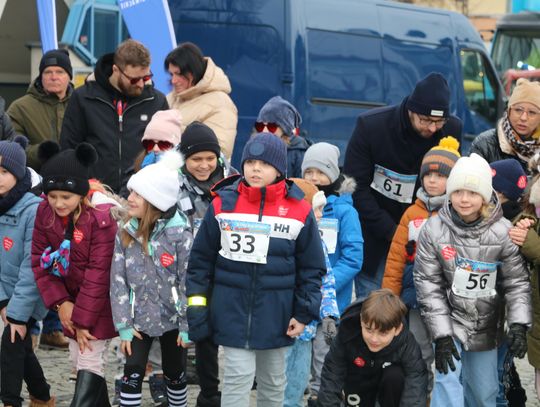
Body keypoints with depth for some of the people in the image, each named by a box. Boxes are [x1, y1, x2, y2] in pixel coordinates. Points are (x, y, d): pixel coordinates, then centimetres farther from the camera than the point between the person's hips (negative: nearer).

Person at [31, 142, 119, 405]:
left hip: (100, 303, -6)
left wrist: (84, 318, -19)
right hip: (72, 299, 6)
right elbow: (39, 260, -1)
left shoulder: (103, 216, -25)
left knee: (90, 364, -8)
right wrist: (60, 302, -10)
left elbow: (99, 273, -23)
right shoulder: (45, 212, -7)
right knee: (78, 360, 14)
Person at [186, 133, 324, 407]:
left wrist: (304, 313, -2)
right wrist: (196, 306, 0)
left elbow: (312, 268, 2)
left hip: (276, 313, 1)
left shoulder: (299, 211, -5)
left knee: (273, 383, 15)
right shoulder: (223, 204, -4)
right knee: (238, 377, -6)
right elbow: (201, 259, 4)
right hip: (233, 310, -1)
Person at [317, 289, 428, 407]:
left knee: (394, 376, -32)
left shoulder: (407, 345, -35)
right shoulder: (348, 335, -33)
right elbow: (330, 380, -29)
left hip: (391, 385, -2)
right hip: (359, 383, 2)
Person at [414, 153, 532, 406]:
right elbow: (428, 284, -11)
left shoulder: (503, 232, -12)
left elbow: (517, 281, -7)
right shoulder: (434, 230, -13)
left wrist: (518, 325, -21)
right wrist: (440, 335, -16)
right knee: (448, 381, -14)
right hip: (449, 320, -2)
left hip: (486, 325, 2)